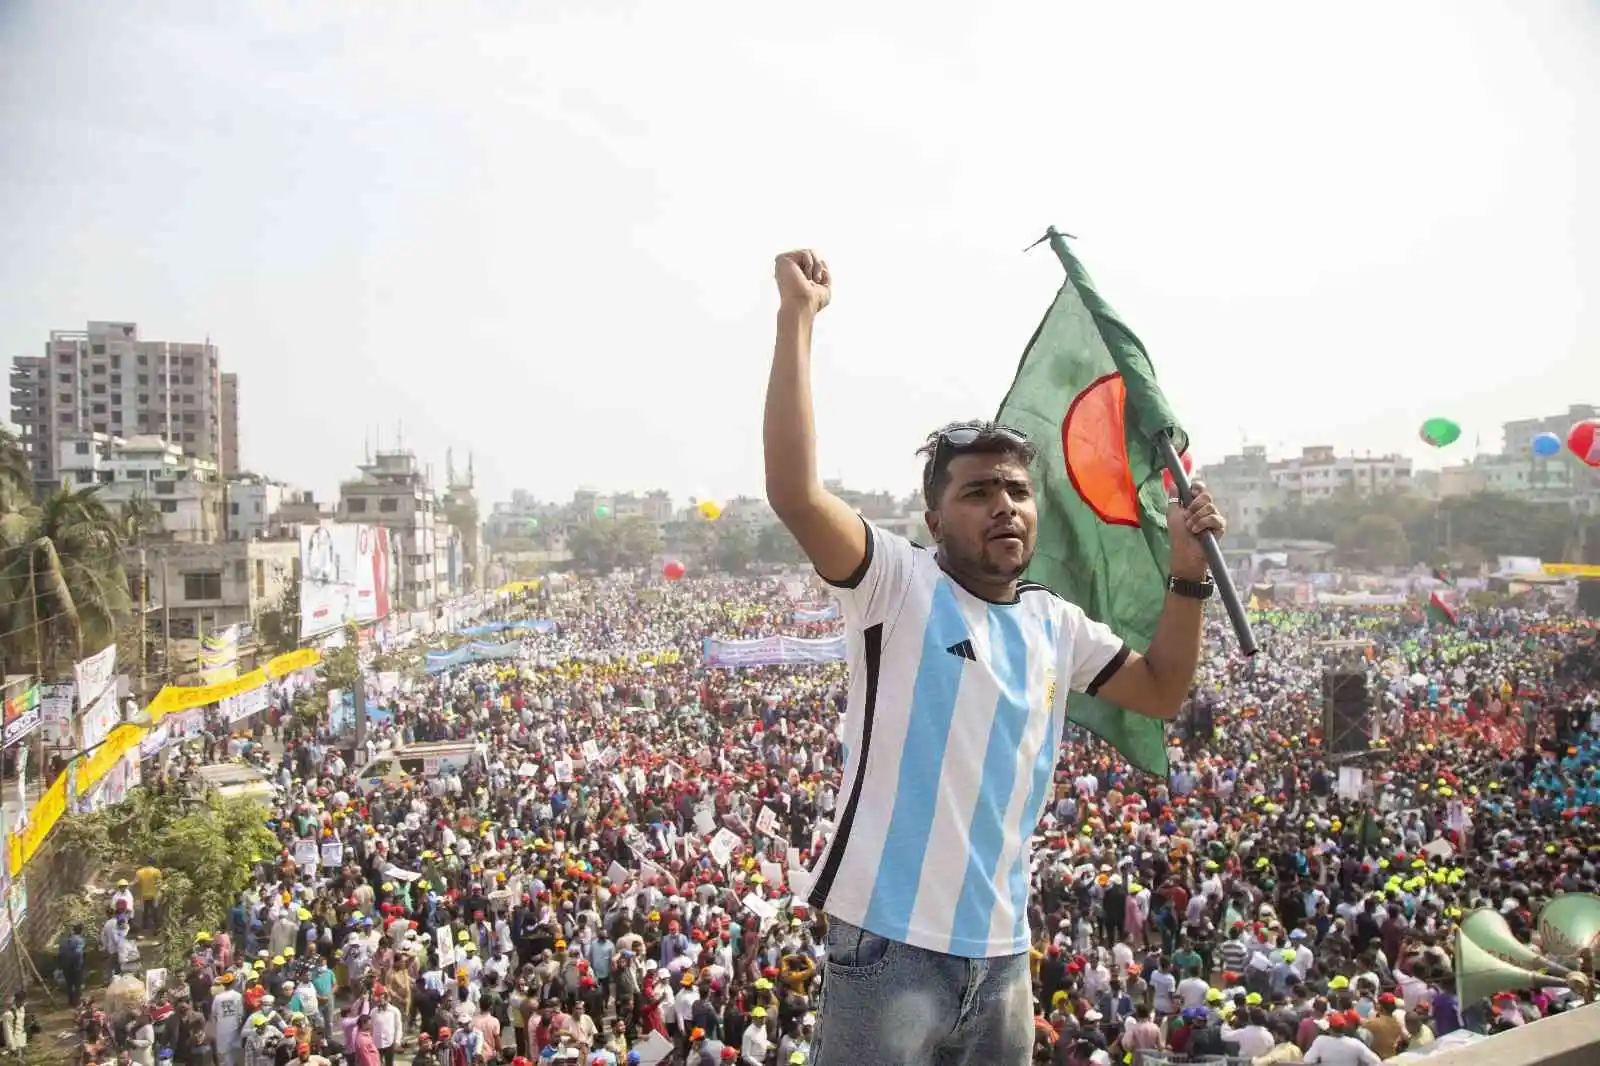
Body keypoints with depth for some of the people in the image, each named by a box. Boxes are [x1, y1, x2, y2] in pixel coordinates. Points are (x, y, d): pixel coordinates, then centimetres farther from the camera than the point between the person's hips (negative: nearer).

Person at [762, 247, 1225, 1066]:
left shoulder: (1056, 623, 9)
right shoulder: (898, 585, -11)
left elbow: (1162, 691, 17)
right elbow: (794, 494, -25)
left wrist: (1188, 571, 5)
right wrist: (798, 318, -25)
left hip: (999, 950, 7)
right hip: (891, 946, -6)